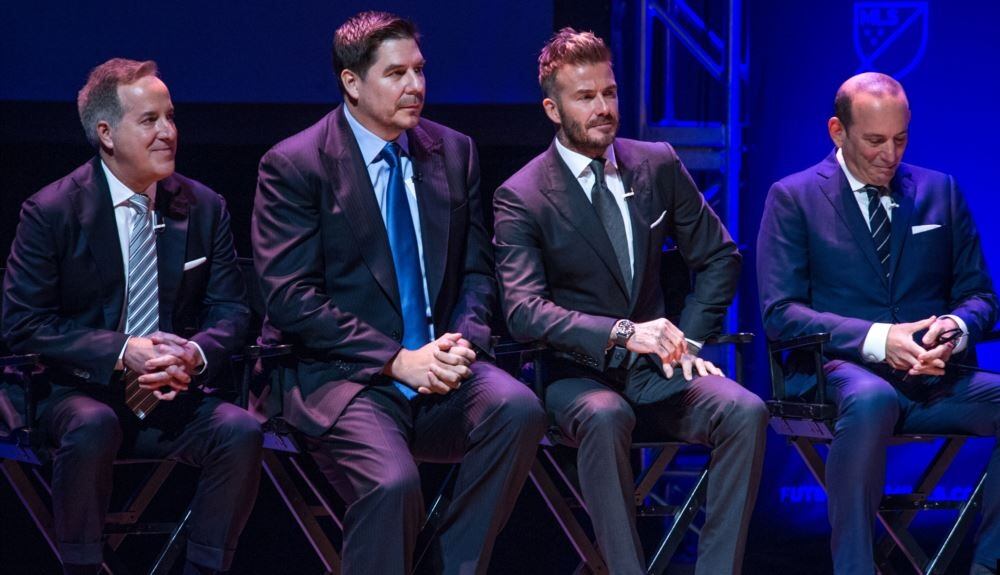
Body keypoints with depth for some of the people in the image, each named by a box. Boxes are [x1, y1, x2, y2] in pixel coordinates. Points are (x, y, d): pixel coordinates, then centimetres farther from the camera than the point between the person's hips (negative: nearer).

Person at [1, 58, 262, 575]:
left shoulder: (204, 207, 6)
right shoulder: (50, 212, -5)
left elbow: (230, 311, 8)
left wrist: (195, 354, -16)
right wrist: (120, 353, -20)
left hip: (173, 398, 3)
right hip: (80, 393, -3)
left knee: (240, 431, -27)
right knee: (92, 427, -37)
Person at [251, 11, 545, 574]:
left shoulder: (454, 152, 13)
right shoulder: (292, 166, -3)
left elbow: (478, 272, 15)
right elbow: (292, 300, -9)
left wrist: (464, 341, -7)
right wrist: (396, 361, -17)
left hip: (439, 369, 5)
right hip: (344, 378, -5)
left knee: (518, 407, -27)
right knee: (392, 482, -33)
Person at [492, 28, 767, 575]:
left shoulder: (658, 165, 8)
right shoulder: (520, 197, -6)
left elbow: (718, 256, 17)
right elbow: (524, 310, -17)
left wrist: (688, 340, 1)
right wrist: (622, 333, -31)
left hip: (655, 371, 4)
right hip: (578, 374, -4)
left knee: (745, 411, -25)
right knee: (605, 417, -38)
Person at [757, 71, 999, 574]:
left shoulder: (941, 192, 17)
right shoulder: (793, 198, 6)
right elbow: (781, 313, -4)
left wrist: (954, 328, -11)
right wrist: (878, 339, -18)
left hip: (936, 378, 4)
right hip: (839, 370, -4)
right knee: (871, 399, -40)